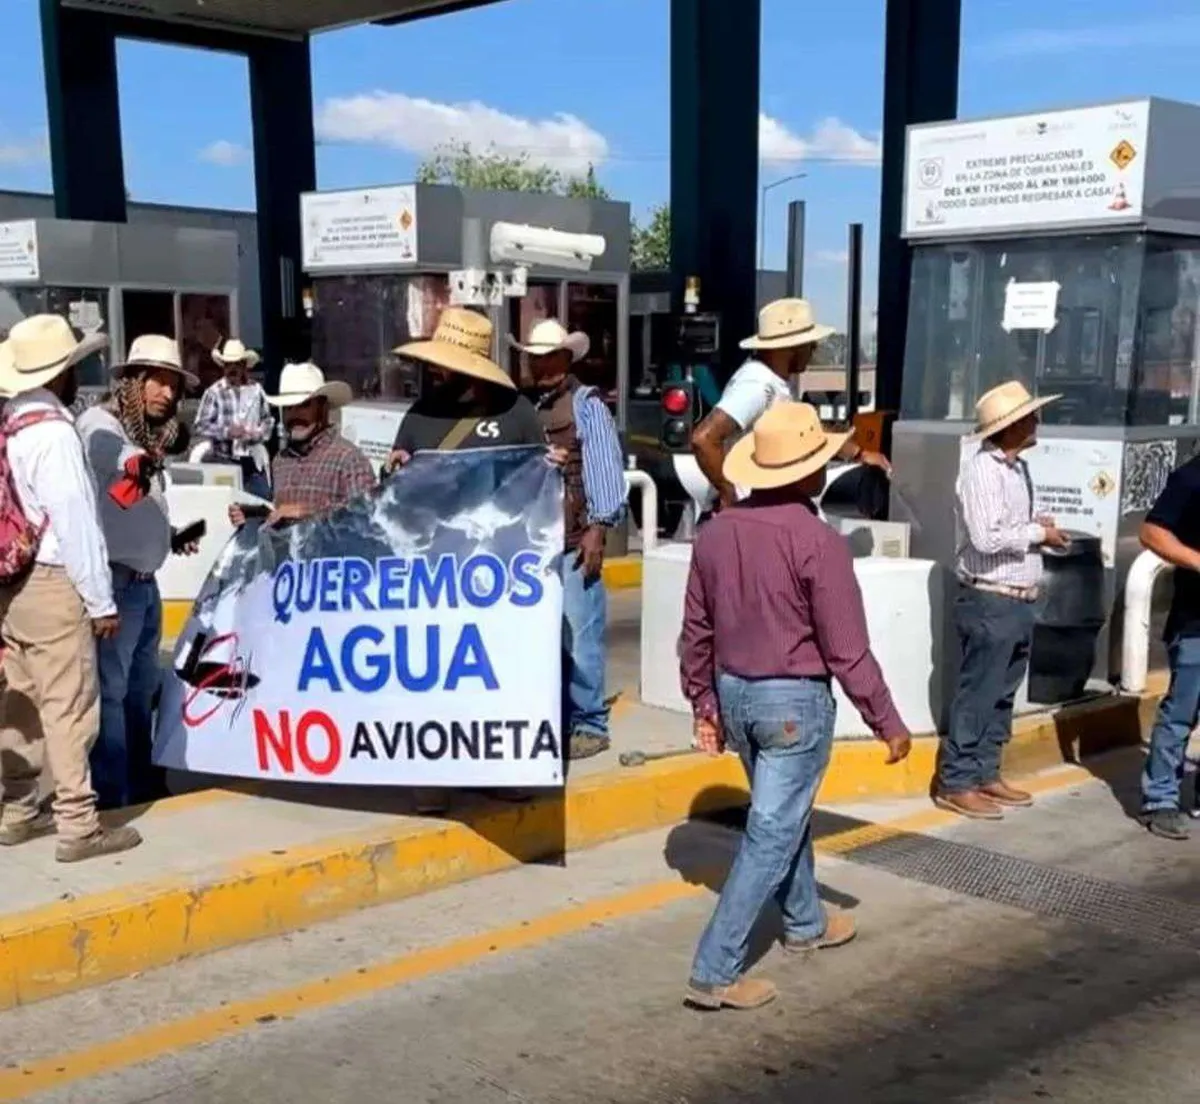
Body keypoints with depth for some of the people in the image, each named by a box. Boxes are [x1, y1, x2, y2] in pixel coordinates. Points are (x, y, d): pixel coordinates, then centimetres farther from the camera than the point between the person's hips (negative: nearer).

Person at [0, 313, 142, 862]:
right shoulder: (53, 432, -17)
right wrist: (101, 601, -11)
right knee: (69, 707, -3)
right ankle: (79, 827, 3)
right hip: (53, 584, -8)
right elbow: (76, 523, -18)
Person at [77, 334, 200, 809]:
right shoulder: (99, 424, -12)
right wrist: (134, 461, -57)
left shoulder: (148, 437, 16)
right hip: (114, 580, -10)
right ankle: (112, 797, 1)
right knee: (110, 690, -5)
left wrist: (170, 536, 16)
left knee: (141, 689, 18)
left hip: (143, 581, 10)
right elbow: (107, 450, -38)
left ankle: (143, 785, 30)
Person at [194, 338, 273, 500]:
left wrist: (259, 433, -4)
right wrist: (226, 432, -17)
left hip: (253, 460, 3)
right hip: (224, 460, -3)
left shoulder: (256, 390, 7)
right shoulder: (214, 392, -4)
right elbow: (201, 426, -5)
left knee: (263, 498, 3)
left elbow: (268, 420, 16)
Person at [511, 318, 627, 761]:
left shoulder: (586, 404, -3)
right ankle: (552, 720, 22)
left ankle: (590, 726, 6)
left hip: (572, 542, -6)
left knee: (578, 638, -4)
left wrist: (598, 529, -12)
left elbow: (605, 469, -7)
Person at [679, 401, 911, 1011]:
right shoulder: (818, 541, -20)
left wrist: (704, 701, 18)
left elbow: (696, 630, 6)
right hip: (794, 700, -7)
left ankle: (806, 923, 44)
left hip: (734, 693, 7)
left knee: (784, 811, 26)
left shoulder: (716, 531, 0)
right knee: (771, 835, 0)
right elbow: (847, 649, -17)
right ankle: (715, 971, 1)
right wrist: (888, 722, -7)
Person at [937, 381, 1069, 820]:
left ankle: (985, 774, 24)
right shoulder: (981, 470, -16)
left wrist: (1035, 528, 2)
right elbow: (987, 538, -23)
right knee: (976, 696, -3)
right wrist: (1038, 533, -12)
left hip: (1017, 601, 9)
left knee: (1001, 696, 14)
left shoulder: (1017, 468, 13)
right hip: (988, 601, -9)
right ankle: (955, 783, 5)